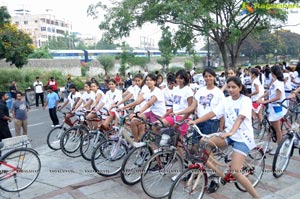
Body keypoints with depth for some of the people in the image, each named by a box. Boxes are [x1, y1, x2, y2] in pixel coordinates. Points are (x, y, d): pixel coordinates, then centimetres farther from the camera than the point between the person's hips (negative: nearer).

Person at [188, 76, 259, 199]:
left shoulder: (246, 100, -11)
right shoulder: (226, 101, 5)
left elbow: (240, 118, -28)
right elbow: (212, 113, -3)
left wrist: (231, 132, -45)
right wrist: (195, 121, -16)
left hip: (242, 137, -6)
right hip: (229, 135, 6)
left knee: (234, 172, -16)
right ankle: (219, 173, -1)